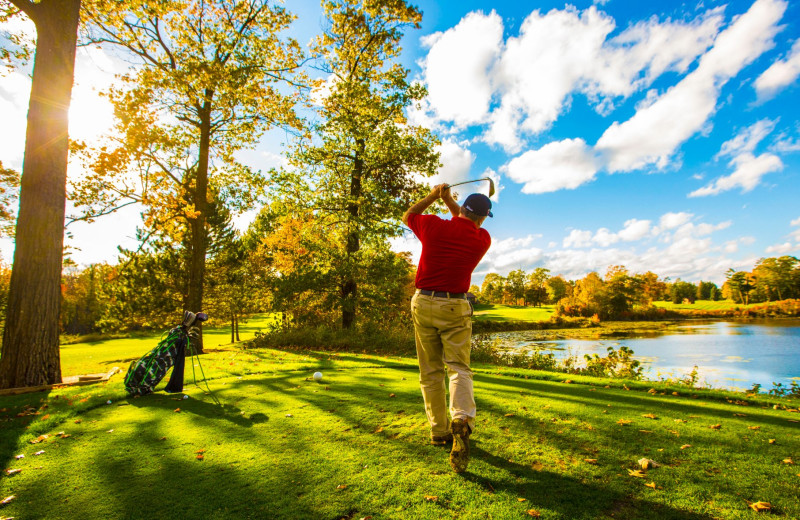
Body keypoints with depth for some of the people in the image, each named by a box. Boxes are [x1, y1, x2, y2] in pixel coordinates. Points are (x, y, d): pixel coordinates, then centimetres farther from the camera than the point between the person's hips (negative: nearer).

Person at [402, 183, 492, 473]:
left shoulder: (434, 226, -5)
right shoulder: (483, 239, 1)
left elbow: (407, 216, 16)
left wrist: (434, 196, 19)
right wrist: (448, 200, 24)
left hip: (423, 304, 1)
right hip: (455, 307, 0)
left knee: (430, 372, 10)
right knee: (459, 368, 0)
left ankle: (439, 432, 18)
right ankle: (462, 420, -24)